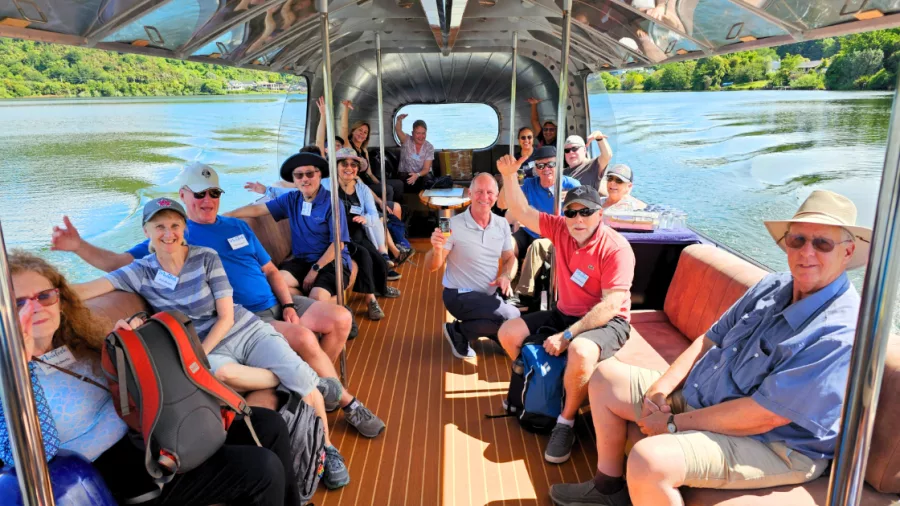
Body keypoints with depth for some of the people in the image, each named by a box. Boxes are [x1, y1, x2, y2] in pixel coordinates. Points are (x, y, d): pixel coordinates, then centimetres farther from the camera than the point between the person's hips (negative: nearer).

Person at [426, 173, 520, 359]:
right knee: (512, 317, -25)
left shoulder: (502, 224, -1)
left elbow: (509, 257, 12)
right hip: (460, 296, -6)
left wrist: (506, 275, -10)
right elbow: (432, 266, -17)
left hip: (490, 294, 6)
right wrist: (436, 249, -39)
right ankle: (458, 332, -6)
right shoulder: (454, 225, -17)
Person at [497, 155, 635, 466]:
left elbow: (611, 305, -26)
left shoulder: (616, 248, -22)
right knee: (508, 333, 1)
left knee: (580, 351, -39)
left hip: (608, 322, -7)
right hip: (565, 313, 7)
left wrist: (567, 335, -28)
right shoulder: (560, 229, -4)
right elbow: (522, 213, 1)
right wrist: (509, 176, -14)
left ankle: (566, 422, -15)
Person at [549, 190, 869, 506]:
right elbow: (710, 339, 7)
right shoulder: (773, 286, 2)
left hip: (769, 444, -8)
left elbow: (764, 415, -27)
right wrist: (660, 390, -6)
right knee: (606, 377, 12)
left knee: (649, 460, -34)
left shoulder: (841, 331, -25)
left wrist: (674, 424, -19)